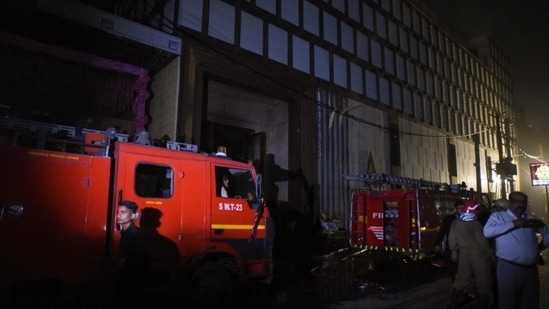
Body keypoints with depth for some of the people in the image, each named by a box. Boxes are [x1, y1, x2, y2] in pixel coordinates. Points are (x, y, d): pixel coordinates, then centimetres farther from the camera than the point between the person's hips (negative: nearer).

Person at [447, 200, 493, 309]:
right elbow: (483, 241, -12)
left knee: (461, 279, 16)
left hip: (464, 254, 5)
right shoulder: (476, 224, -17)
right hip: (479, 254, -5)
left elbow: (452, 239, 7)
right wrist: (490, 254, 2)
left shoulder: (455, 223, -2)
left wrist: (454, 251, 21)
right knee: (483, 282, 9)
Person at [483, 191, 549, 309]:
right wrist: (513, 223, -20)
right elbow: (487, 232, -21)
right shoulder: (498, 216, -3)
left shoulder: (531, 219, 12)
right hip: (509, 268, -5)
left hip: (531, 268, 5)